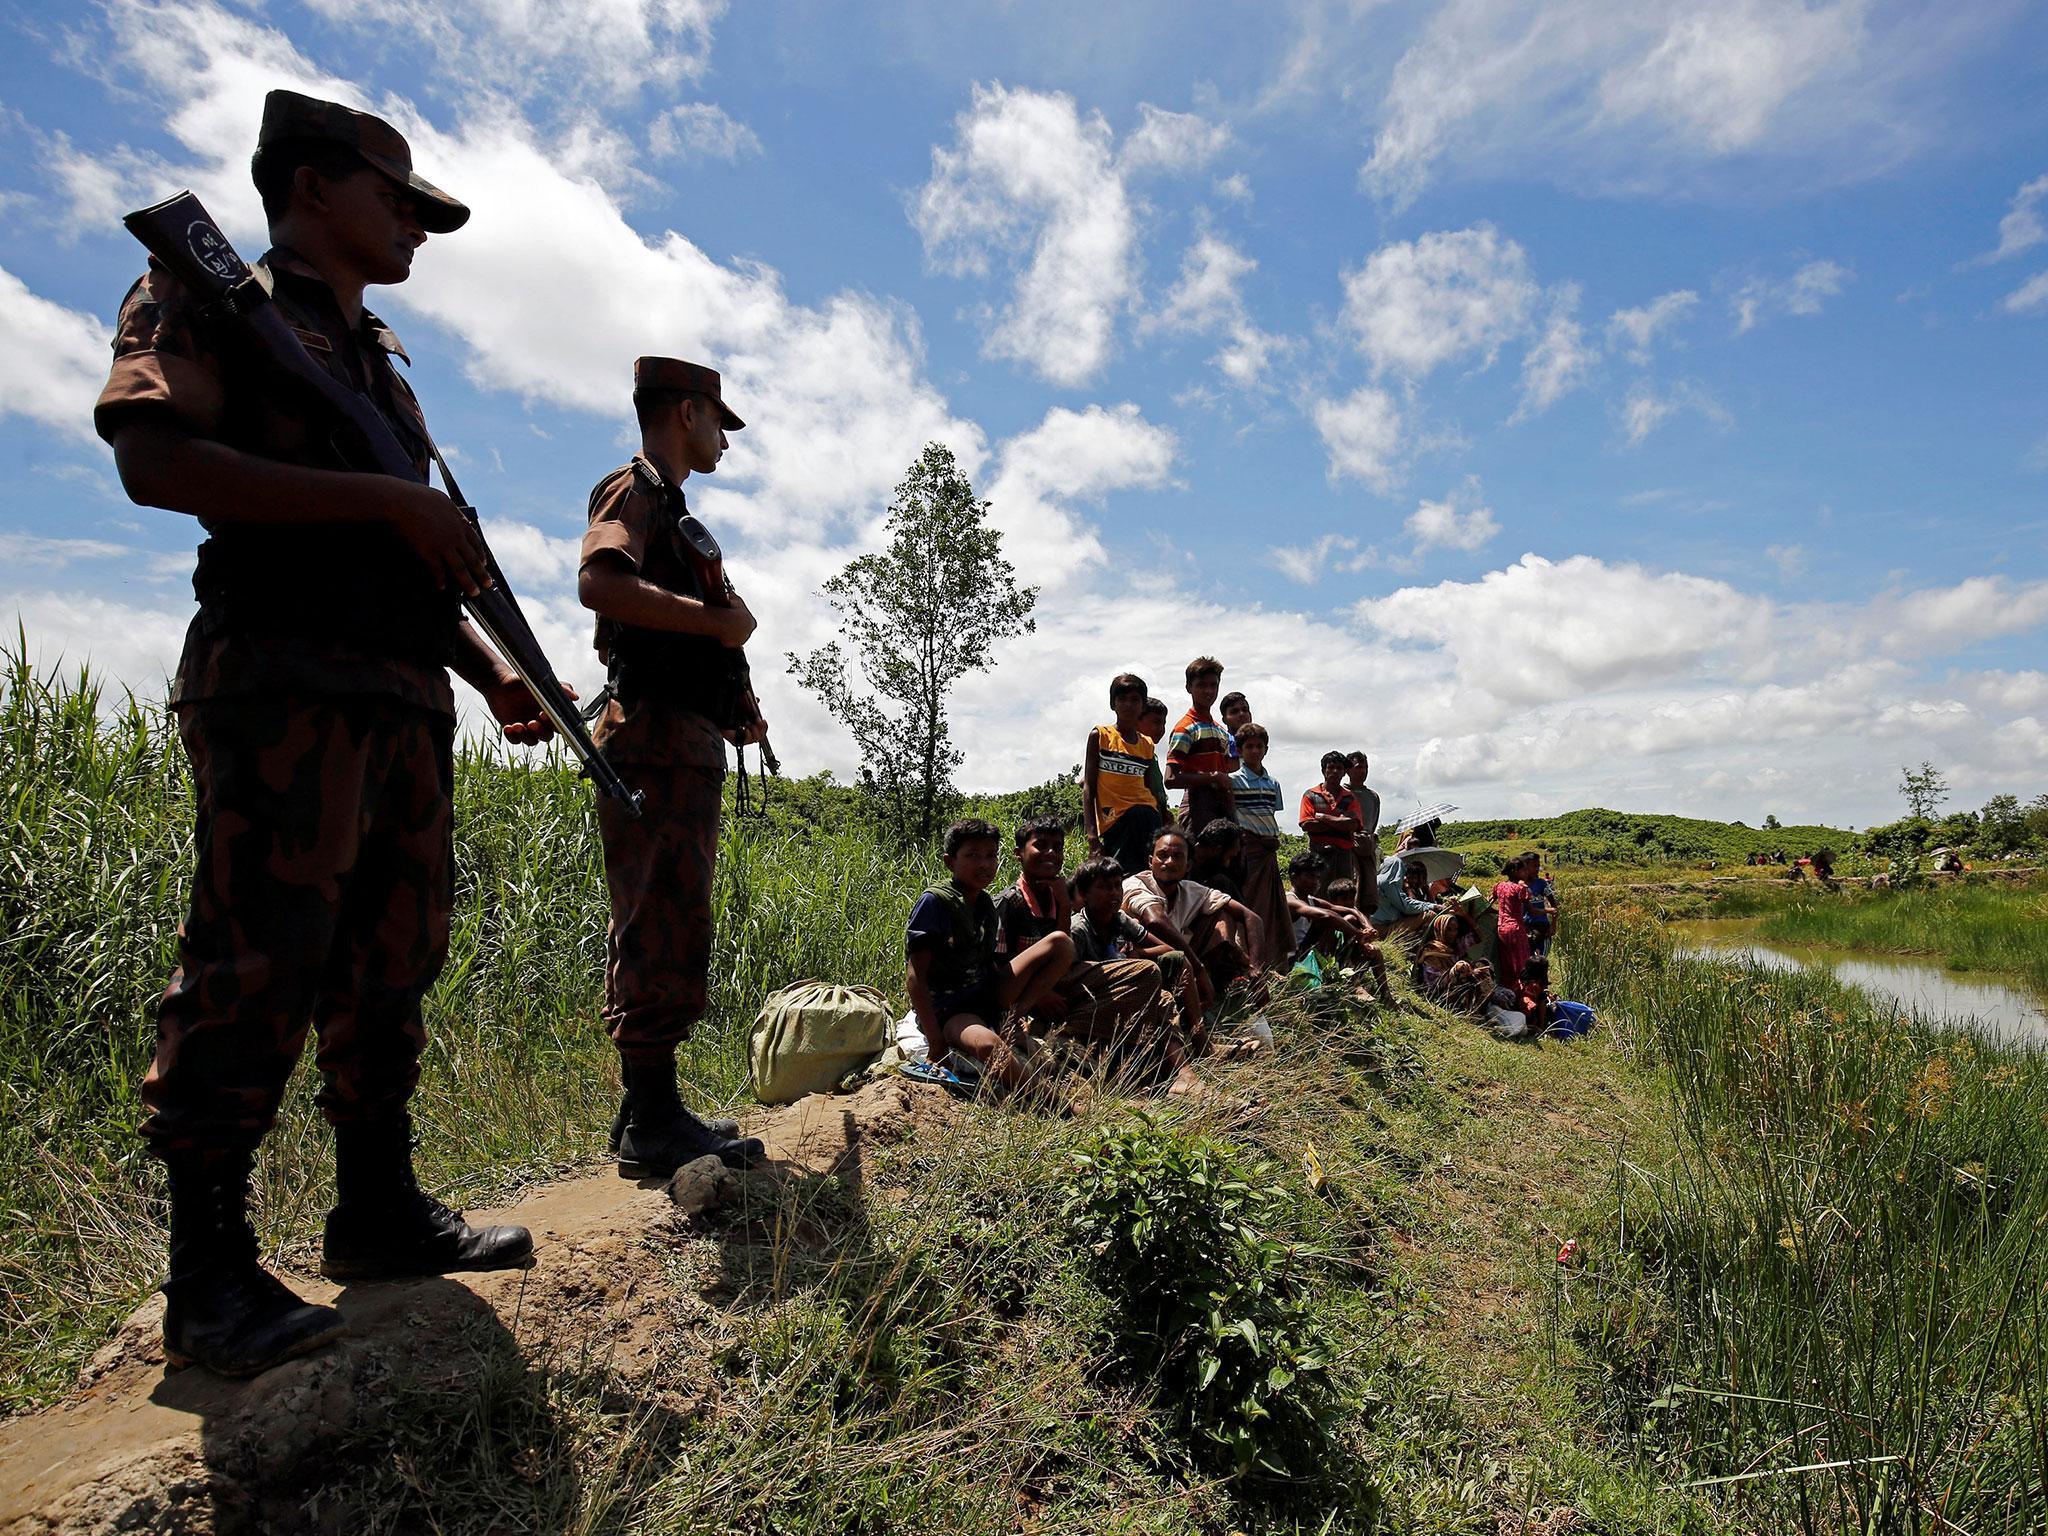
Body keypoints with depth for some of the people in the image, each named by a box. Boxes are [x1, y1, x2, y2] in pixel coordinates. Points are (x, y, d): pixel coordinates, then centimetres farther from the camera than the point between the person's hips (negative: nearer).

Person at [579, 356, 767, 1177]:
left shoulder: (671, 509, 27)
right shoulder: (633, 488, -2)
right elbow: (599, 582, -22)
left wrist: (736, 709, 16)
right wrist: (717, 617, -16)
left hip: (689, 741, 10)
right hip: (656, 737, -10)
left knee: (656, 930, 10)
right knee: (666, 931, -11)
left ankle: (644, 1112, 17)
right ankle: (655, 1119, -5)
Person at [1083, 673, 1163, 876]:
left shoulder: (1148, 745, 17)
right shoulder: (1100, 736, 5)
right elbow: (1088, 787, 1)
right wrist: (1092, 835, -9)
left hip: (1147, 815, 3)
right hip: (1113, 821, -3)